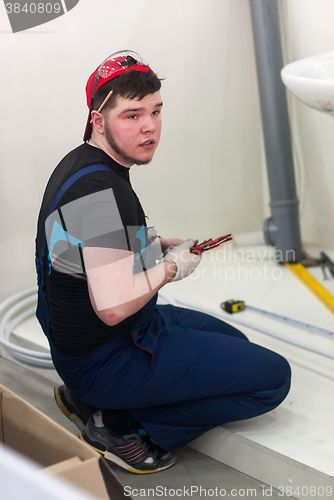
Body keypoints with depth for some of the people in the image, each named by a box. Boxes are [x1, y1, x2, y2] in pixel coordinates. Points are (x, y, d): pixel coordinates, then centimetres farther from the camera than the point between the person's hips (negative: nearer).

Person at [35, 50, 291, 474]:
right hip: (107, 357, -10)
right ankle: (121, 424, -3)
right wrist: (170, 267, -14)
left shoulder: (80, 163, 5)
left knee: (234, 341, 27)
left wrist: (153, 244, 7)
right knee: (273, 377, -6)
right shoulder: (102, 189, -27)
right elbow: (114, 306, -32)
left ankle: (93, 400, 13)